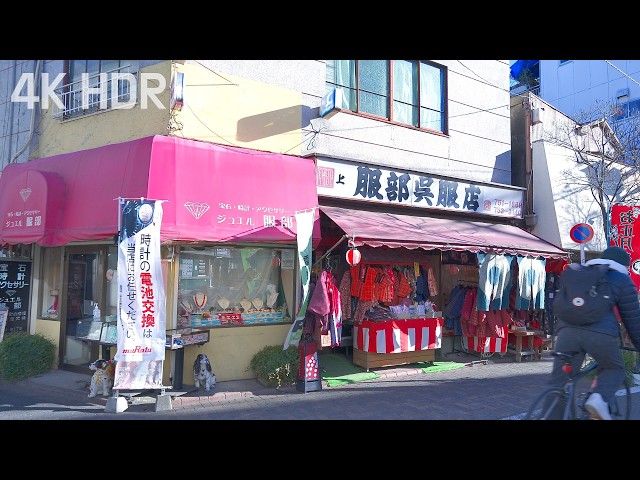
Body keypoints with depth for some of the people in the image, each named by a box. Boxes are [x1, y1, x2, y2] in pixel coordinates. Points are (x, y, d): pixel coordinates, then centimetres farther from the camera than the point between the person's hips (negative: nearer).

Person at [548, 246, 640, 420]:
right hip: (601, 333, -3)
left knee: (558, 382, 4)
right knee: (615, 370, 22)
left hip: (568, 330, 3)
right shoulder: (622, 280, 16)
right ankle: (599, 398, -4)